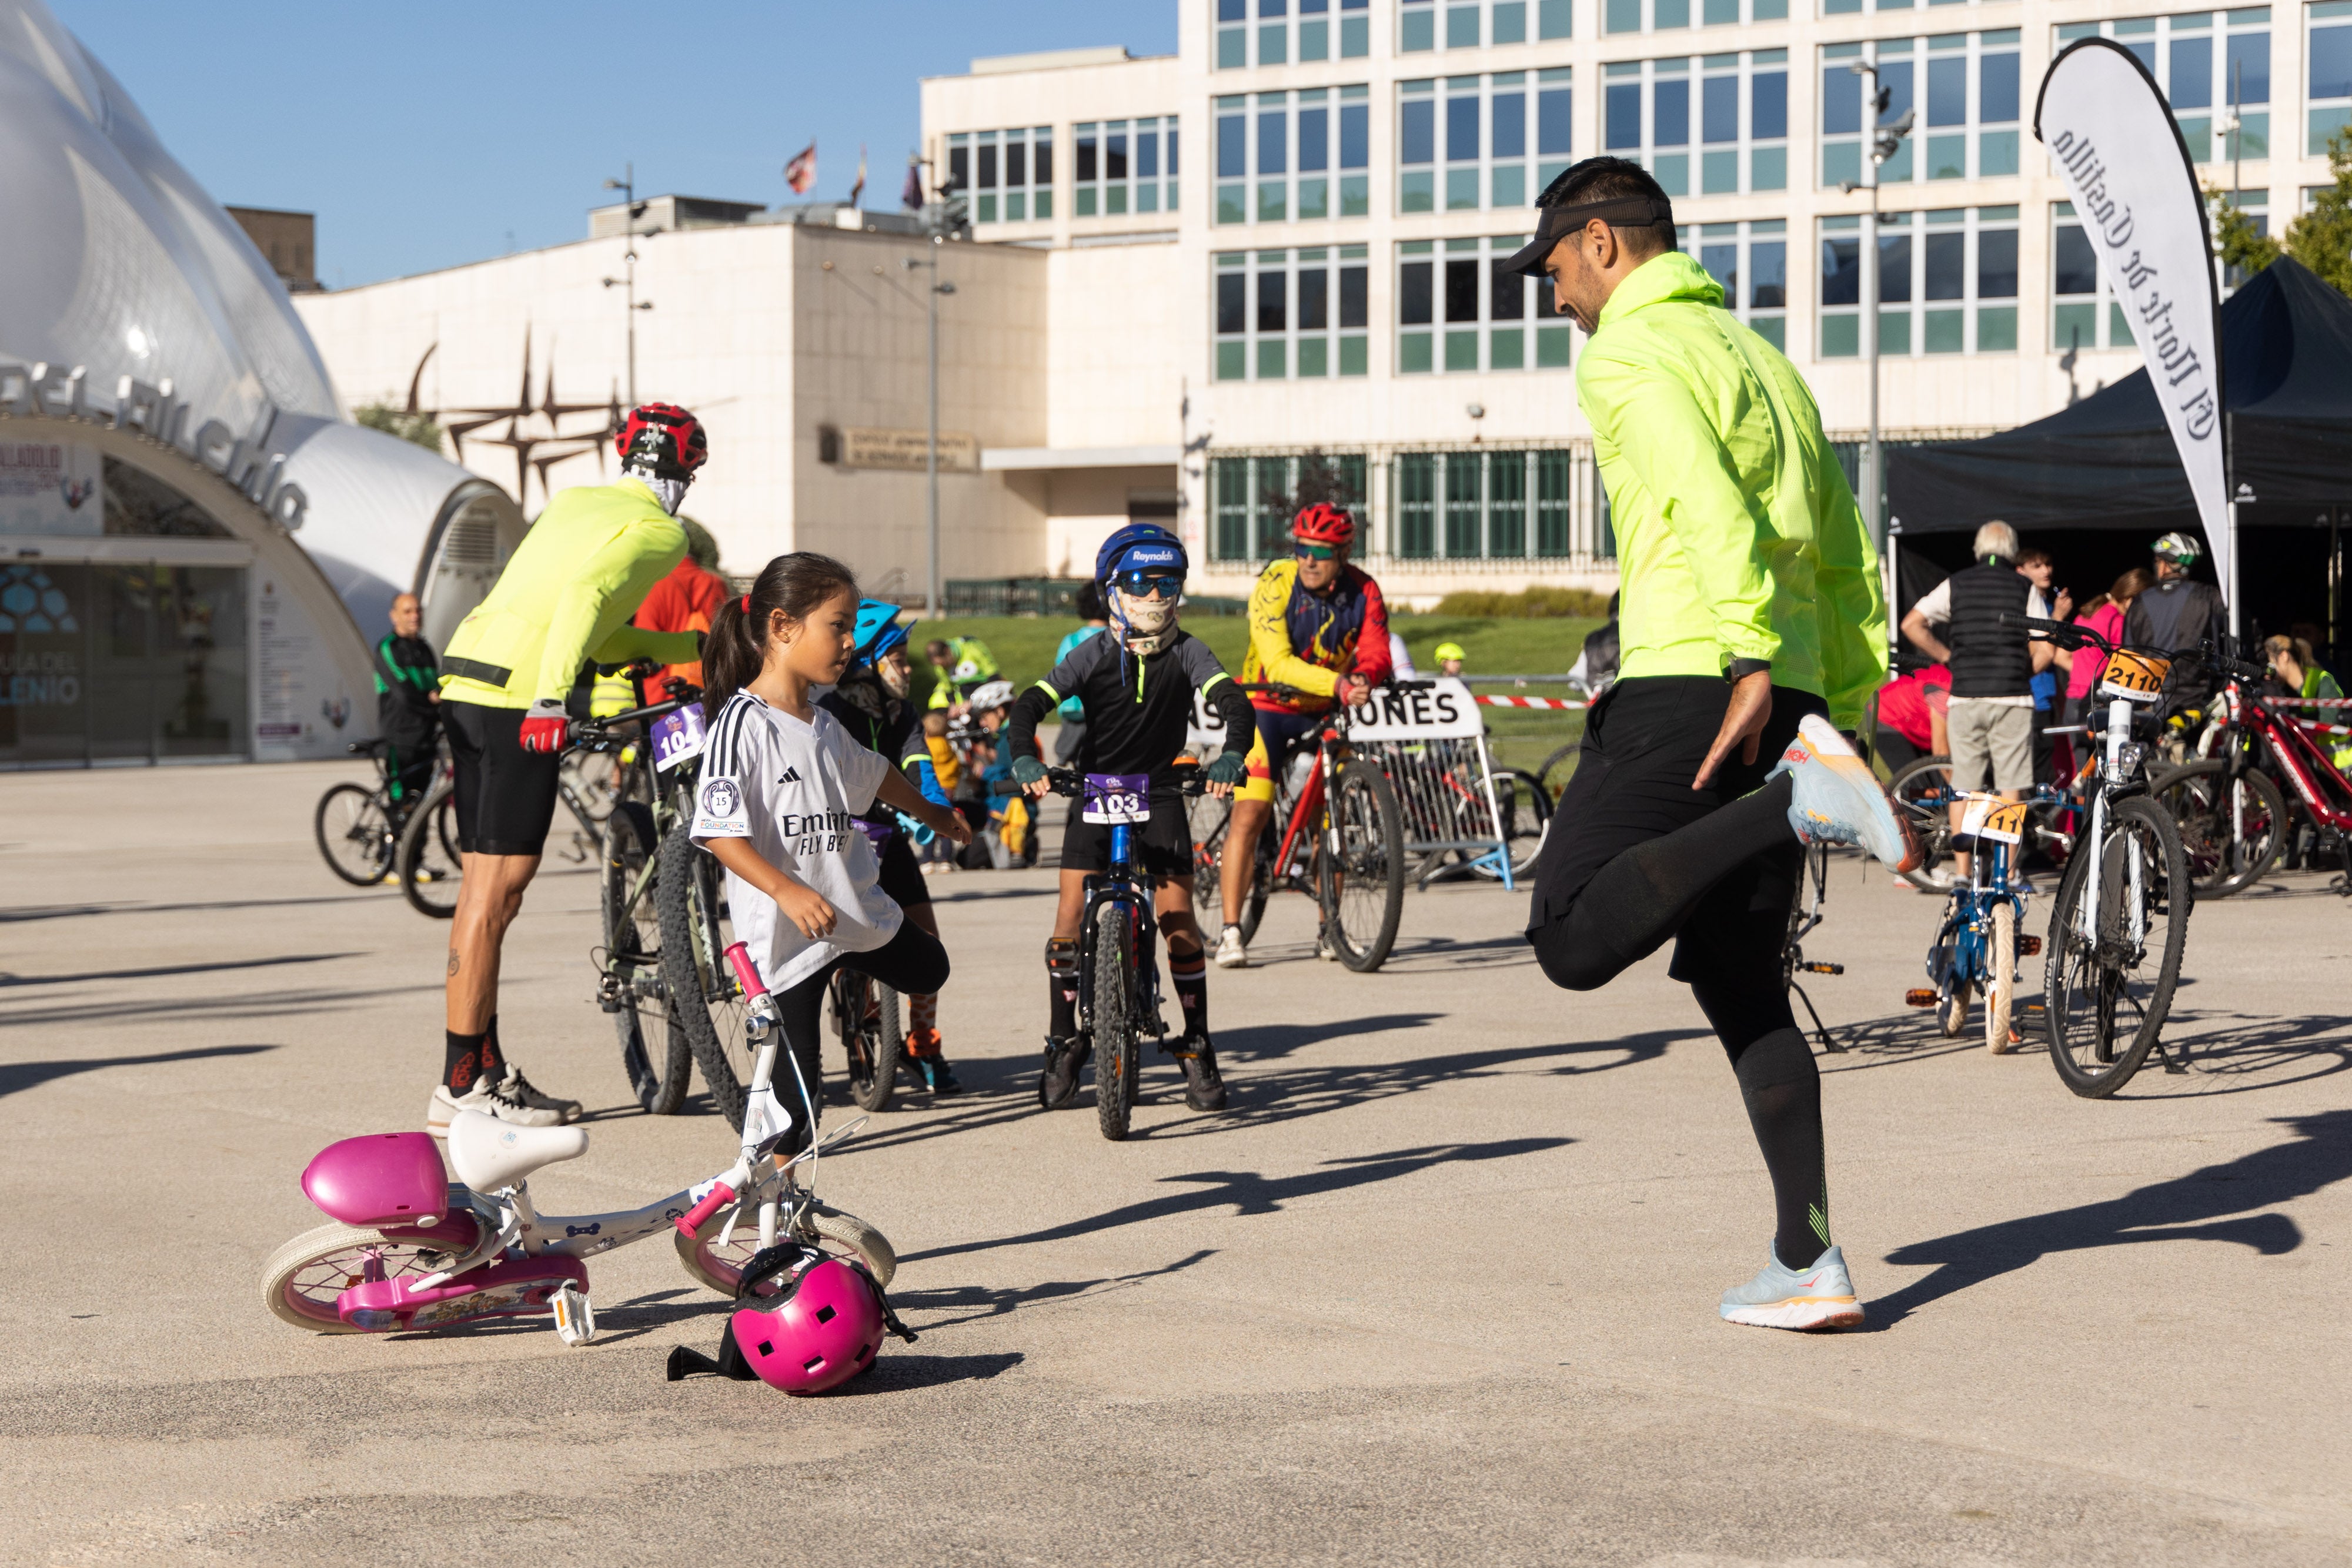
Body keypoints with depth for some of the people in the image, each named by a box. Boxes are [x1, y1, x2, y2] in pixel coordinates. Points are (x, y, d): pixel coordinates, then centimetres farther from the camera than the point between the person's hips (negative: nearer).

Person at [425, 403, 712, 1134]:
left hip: (466, 684, 9)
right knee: (498, 889, -6)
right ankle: (459, 1088, -4)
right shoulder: (659, 531, -1)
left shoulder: (573, 503, 22)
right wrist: (551, 700, -29)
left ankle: (489, 1070, 20)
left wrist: (694, 647, 30)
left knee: (485, 885, 13)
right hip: (516, 701, -9)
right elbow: (584, 598, -20)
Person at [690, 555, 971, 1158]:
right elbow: (719, 832, -23)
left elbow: (874, 775, 29)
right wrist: (786, 890, -33)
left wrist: (933, 813, 44)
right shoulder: (742, 724, -17)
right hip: (786, 929, -8)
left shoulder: (824, 727, 8)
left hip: (859, 910, 8)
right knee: (800, 1072, -4)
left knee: (928, 970, 23)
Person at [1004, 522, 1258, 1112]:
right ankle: (1063, 1043, 7)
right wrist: (1024, 759, -33)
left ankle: (1198, 1048, 4)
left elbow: (1233, 702, -17)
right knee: (1071, 916, -8)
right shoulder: (1094, 655, -6)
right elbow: (1032, 703, -14)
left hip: (1160, 793, 0)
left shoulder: (1187, 652, -5)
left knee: (1178, 919, -8)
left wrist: (1231, 755, -38)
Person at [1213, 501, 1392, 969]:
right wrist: (1338, 684, -42)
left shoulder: (1363, 592, -8)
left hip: (1325, 716, 4)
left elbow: (1375, 654, -14)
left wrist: (1362, 679, -38)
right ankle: (1230, 933, -13)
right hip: (1268, 707, -4)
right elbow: (1278, 664, -28)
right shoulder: (1274, 585, -19)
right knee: (1251, 813, -15)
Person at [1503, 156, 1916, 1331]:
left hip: (1693, 684, -9)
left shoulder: (1630, 353, -1)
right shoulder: (1762, 358, 26)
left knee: (1574, 937, -14)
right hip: (1793, 702, 9)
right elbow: (1848, 564, 25)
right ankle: (1810, 1267, 6)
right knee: (1739, 984, 11)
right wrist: (1844, 714, 24)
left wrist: (1752, 662, -28)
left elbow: (1709, 503, -19)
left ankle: (1799, 799, -26)